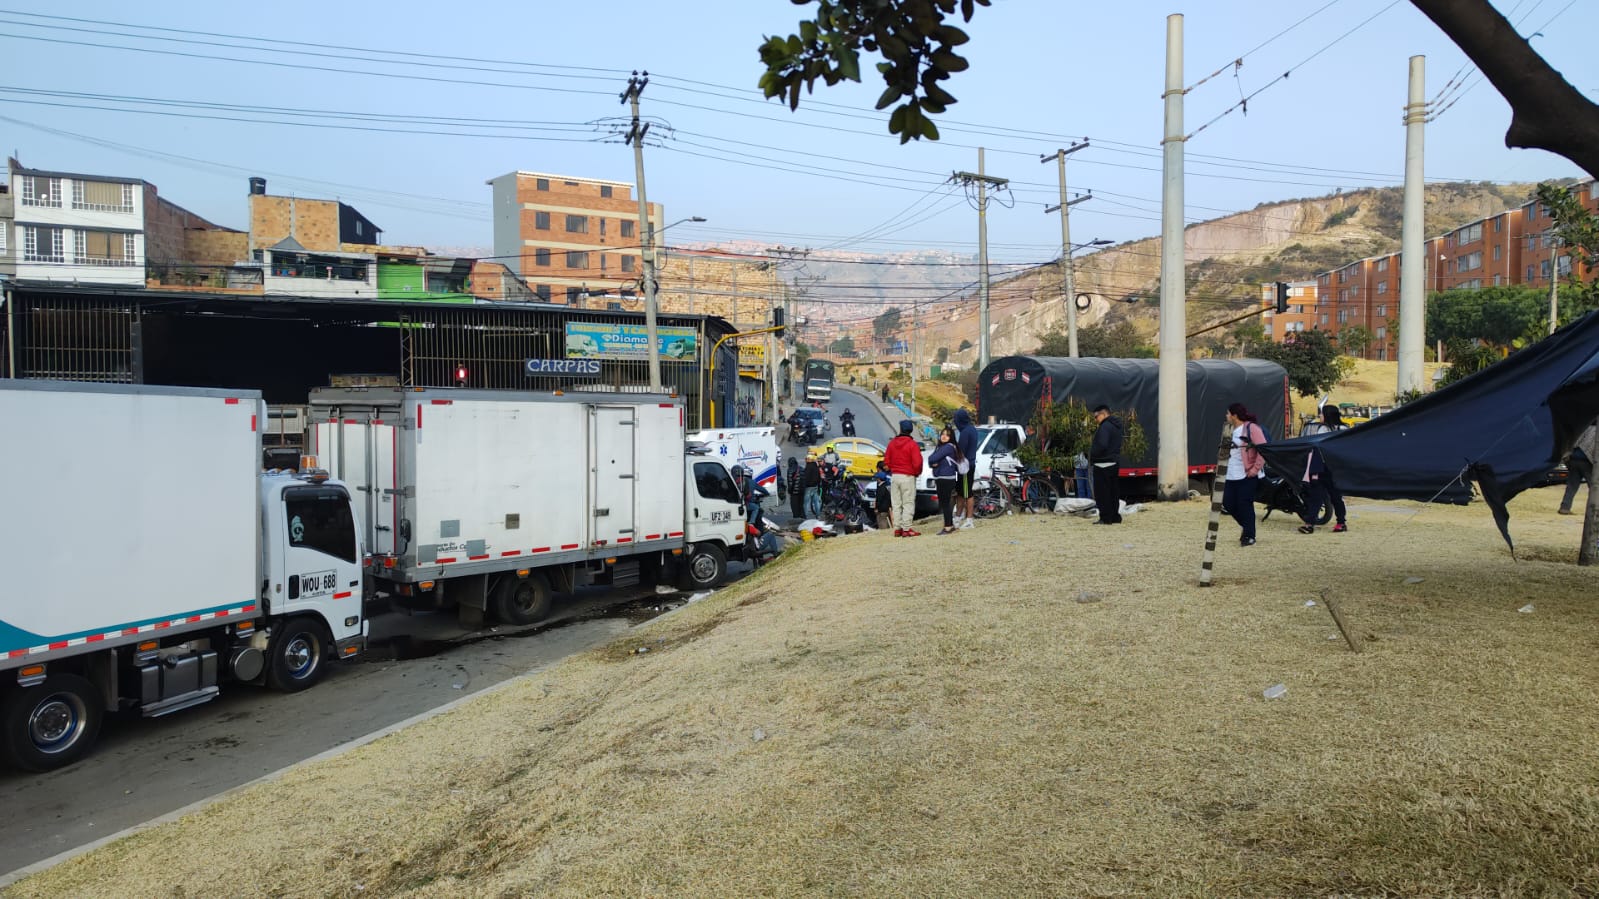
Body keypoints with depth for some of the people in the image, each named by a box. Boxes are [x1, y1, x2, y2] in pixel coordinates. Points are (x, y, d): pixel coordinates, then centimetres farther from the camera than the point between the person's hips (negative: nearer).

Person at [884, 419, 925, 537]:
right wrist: (917, 473, 2)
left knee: (896, 504, 11)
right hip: (908, 477, -5)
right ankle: (906, 529, -4)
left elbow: (886, 460, 6)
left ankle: (897, 528, 13)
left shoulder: (892, 443, 4)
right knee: (908, 504, -1)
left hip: (894, 477, 5)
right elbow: (917, 463, -16)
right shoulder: (912, 444, -12)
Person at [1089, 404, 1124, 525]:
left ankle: (1106, 518, -6)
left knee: (1102, 493, -5)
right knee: (1114, 491, 13)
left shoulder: (1105, 427, -17)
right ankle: (1115, 517, 17)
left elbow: (1101, 445, -28)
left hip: (1103, 464, -10)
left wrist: (1091, 454, -12)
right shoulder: (1117, 426, 15)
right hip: (1115, 462, 10)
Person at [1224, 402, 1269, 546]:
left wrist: (1255, 469, -18)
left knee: (1245, 505, -6)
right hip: (1232, 476, 8)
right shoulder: (1231, 430, 15)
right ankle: (1247, 527, 26)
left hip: (1247, 475, -8)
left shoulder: (1252, 428, -10)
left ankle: (1249, 536, 7)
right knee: (1228, 503, 6)